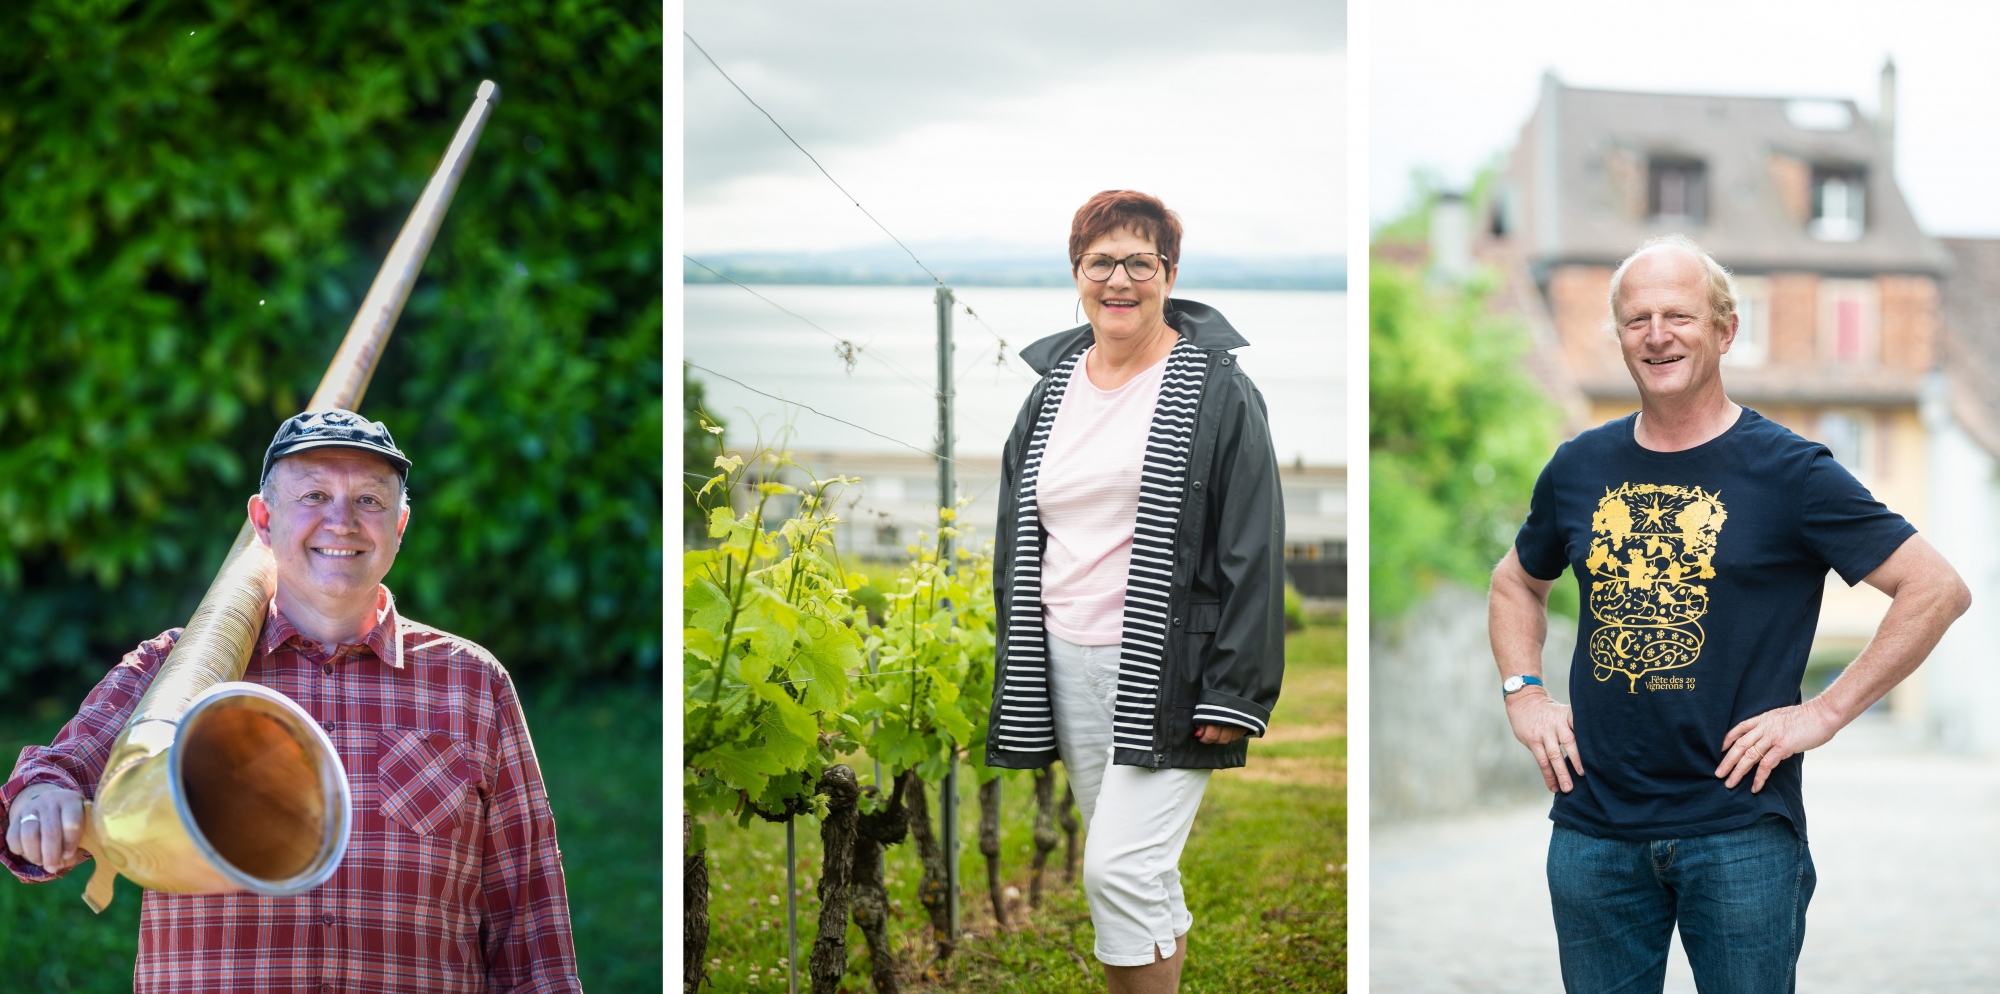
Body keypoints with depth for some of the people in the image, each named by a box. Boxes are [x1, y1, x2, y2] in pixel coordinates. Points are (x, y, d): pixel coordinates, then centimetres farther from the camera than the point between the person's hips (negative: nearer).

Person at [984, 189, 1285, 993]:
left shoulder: (1218, 391, -5)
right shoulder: (1050, 389, 13)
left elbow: (1253, 552, -8)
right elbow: (1016, 541, 19)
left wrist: (1232, 693, -14)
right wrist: (1013, 674, 16)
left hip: (1165, 671, -6)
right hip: (1066, 666, 6)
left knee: (1121, 869, -14)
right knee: (1137, 874, 13)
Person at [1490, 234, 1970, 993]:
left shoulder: (1788, 469, -5)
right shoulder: (1579, 467, 7)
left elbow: (1939, 589, -7)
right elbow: (1518, 583, 25)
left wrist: (1824, 714, -10)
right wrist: (1524, 696, 9)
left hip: (1740, 831, -4)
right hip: (1594, 826, 4)